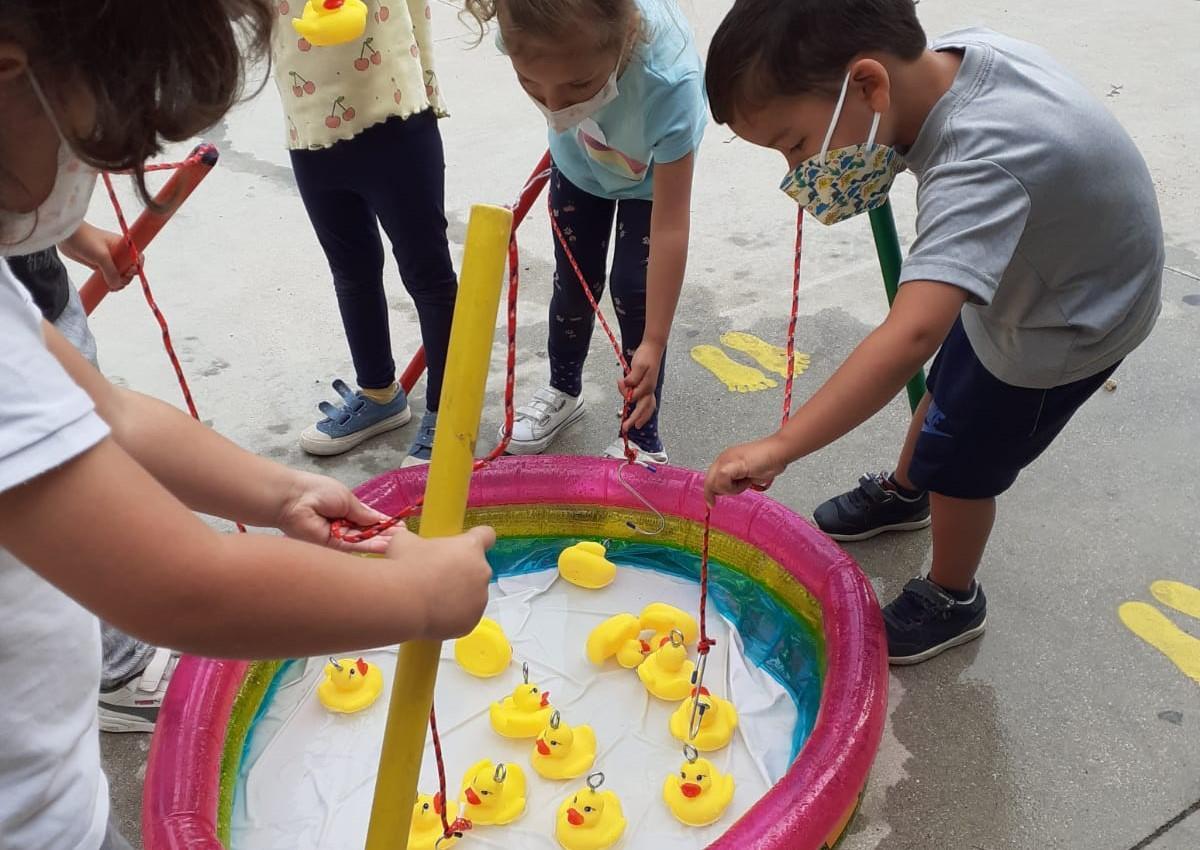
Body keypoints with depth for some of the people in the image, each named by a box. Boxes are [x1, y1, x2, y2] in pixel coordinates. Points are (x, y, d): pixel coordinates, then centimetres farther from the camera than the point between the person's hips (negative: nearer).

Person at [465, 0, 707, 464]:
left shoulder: (669, 80, -48)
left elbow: (671, 224, -42)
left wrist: (653, 343, -41)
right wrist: (565, 124, 9)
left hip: (651, 170, -3)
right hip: (578, 159, 3)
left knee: (634, 290, -8)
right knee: (575, 281, 11)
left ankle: (641, 435, 11)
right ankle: (563, 390, 37)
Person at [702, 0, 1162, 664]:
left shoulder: (979, 168, -46)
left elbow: (911, 335, -58)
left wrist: (780, 447, -59)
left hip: (1065, 327, -8)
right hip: (1025, 277, 8)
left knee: (957, 461, 7)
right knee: (946, 390, 28)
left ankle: (951, 601, 35)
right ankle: (903, 494, 58)